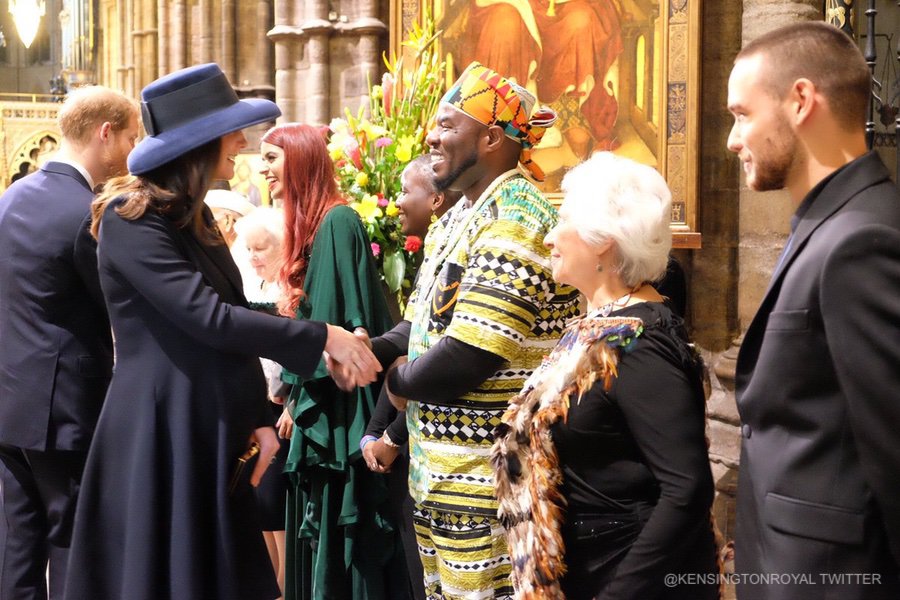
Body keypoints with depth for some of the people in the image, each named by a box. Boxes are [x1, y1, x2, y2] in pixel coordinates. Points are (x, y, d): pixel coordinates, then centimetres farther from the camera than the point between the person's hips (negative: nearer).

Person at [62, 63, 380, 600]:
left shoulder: (192, 215, 12)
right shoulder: (131, 219, -15)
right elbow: (208, 318, -24)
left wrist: (259, 417, 3)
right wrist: (322, 337, -21)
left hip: (213, 432, 8)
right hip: (159, 434, -8)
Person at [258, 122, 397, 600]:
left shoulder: (337, 221, -15)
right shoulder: (309, 223, 14)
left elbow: (339, 320, -19)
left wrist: (301, 395, -14)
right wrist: (295, 394, 16)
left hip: (338, 407, -9)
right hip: (316, 404, 9)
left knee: (341, 533, -2)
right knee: (316, 535, 13)